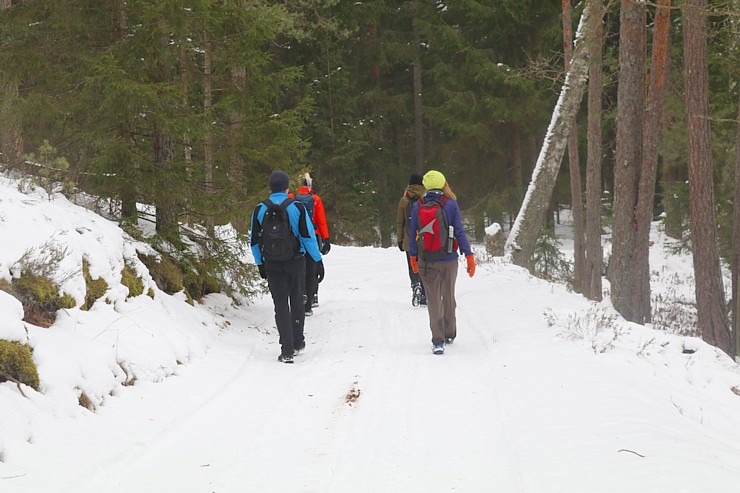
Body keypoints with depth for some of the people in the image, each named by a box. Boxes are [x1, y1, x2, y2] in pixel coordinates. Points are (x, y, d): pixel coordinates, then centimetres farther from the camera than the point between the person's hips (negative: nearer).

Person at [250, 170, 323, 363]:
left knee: (280, 304, 3)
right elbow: (308, 235, -8)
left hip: (272, 264, 1)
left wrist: (260, 264, 16)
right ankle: (297, 342, 25)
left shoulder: (260, 210, -2)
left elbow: (254, 241, 5)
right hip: (296, 261, -1)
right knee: (296, 300, 16)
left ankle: (287, 349, -6)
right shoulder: (296, 207, -9)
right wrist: (317, 260, 1)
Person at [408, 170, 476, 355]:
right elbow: (459, 232, -7)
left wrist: (413, 257, 15)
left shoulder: (417, 207, -2)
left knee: (433, 300, 3)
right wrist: (469, 256, -2)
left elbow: (413, 234, 3)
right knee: (449, 297, 17)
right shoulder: (450, 205, -8)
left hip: (427, 262, 0)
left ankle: (437, 341, -7)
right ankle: (449, 335, 30)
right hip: (448, 260, 0)